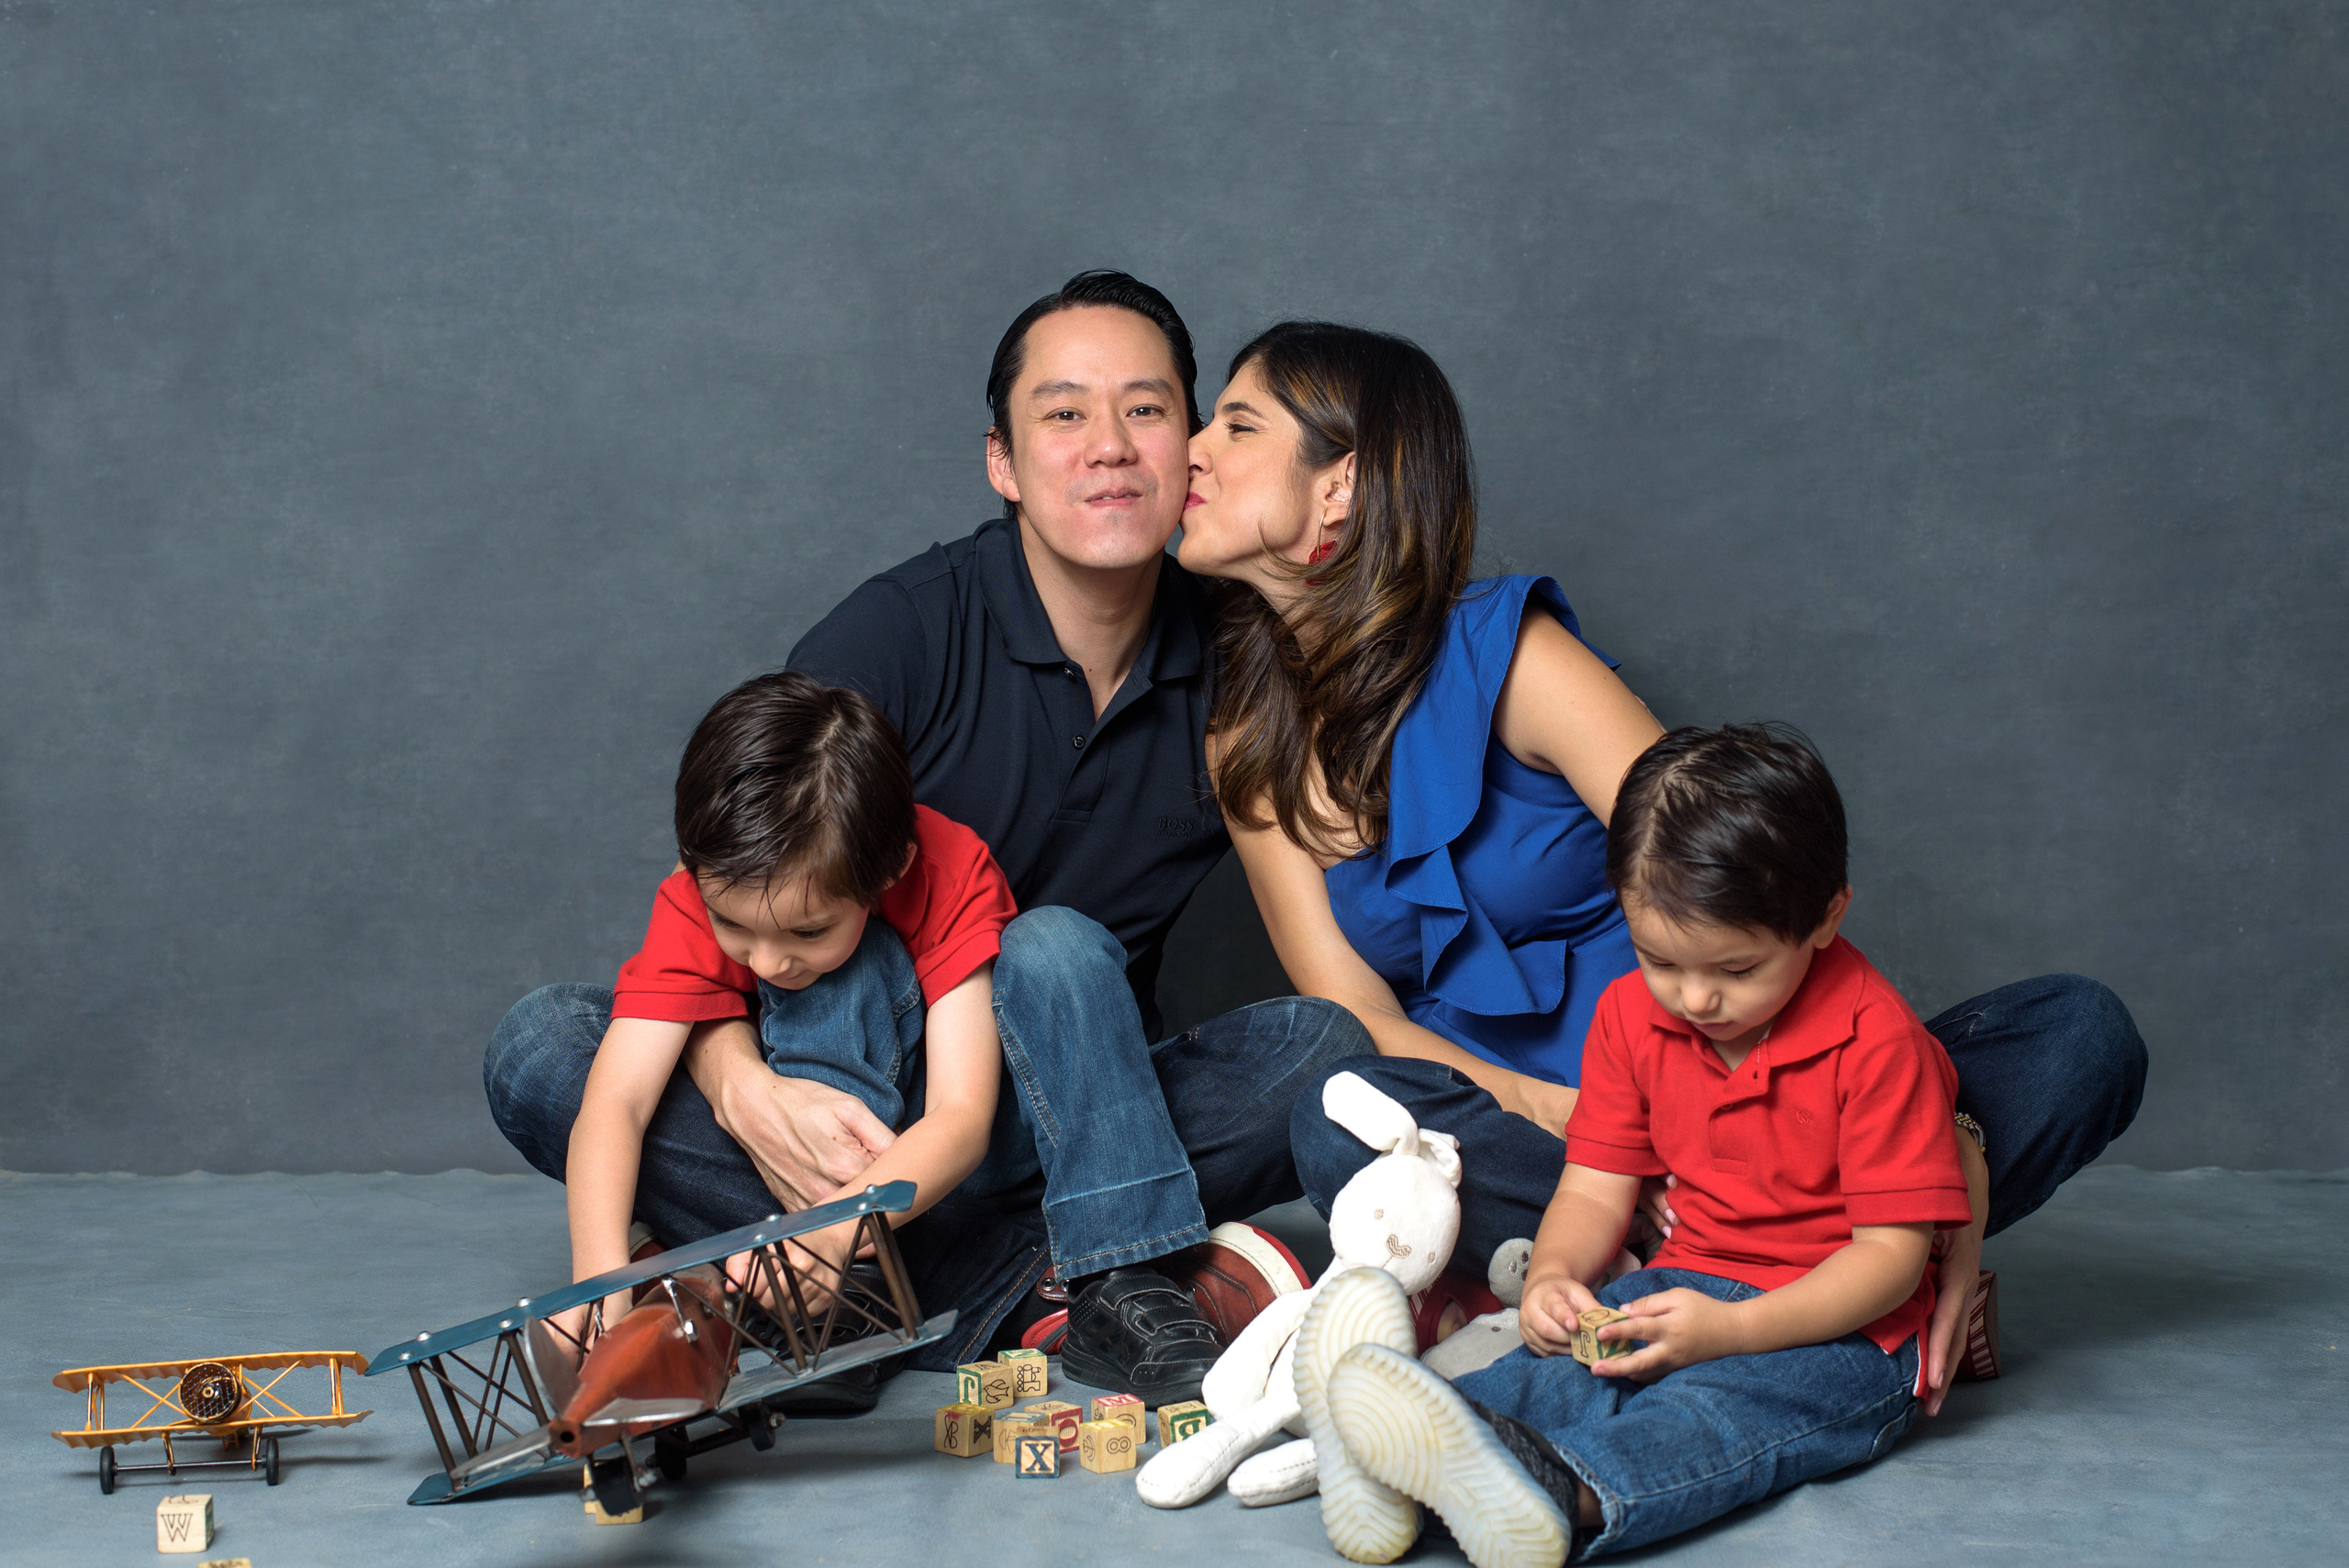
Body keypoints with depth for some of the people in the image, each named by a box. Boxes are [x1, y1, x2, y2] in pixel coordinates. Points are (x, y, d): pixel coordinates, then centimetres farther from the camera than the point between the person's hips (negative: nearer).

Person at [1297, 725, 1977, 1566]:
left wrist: (1731, 1329, -27)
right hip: (1687, 1286, 5)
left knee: (1719, 1404, -35)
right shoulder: (1632, 1014, 4)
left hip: (1840, 1330, -5)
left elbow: (1892, 1252, -16)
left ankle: (1566, 1492, -65)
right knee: (1560, 1362, -26)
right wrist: (1553, 1276, -16)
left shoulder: (1877, 1041, -15)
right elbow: (1596, 1187, 8)